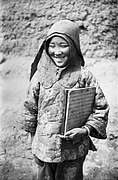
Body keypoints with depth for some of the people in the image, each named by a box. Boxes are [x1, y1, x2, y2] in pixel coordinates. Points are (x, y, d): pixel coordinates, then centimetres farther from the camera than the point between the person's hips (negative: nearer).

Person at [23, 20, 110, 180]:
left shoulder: (84, 76, -12)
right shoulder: (40, 75, -6)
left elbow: (101, 108, -7)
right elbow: (31, 107, 5)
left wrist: (86, 129, -19)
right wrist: (33, 136, 11)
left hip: (74, 149, -2)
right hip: (44, 146, 2)